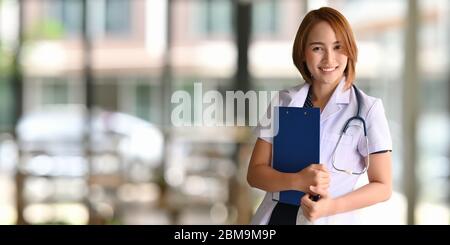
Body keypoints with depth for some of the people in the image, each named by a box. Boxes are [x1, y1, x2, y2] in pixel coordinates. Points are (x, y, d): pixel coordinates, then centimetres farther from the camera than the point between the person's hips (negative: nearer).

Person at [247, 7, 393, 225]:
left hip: (331, 220, -2)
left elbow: (382, 186, -6)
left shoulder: (367, 109, -7)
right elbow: (255, 173, -1)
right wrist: (297, 181, -19)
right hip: (276, 216, 2)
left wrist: (332, 206, -21)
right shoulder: (283, 102, 1)